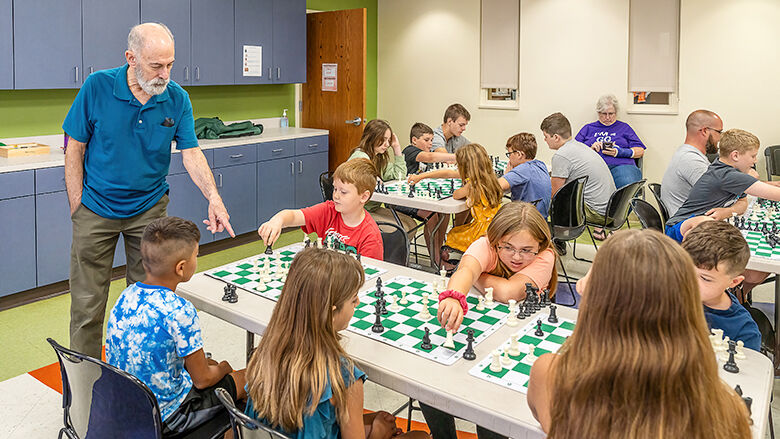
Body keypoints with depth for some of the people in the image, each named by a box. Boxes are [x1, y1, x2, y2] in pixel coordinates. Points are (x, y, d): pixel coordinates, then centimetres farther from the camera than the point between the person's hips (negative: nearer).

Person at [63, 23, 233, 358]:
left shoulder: (177, 99, -7)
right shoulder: (97, 87, -12)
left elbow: (191, 153, -8)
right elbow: (75, 149, -5)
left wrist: (213, 197, -24)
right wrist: (77, 207, -7)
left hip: (149, 208, 2)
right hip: (96, 209, -1)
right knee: (87, 303, 6)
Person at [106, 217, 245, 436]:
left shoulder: (127, 295, -5)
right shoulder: (179, 311, -29)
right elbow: (203, 379, -18)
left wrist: (198, 363, 10)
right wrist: (222, 368, 4)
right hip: (165, 417, -7)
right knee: (246, 379, 9)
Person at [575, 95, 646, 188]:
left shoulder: (624, 127, 27)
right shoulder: (588, 128, 28)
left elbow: (640, 151, 17)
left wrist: (622, 152, -2)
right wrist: (590, 149, -1)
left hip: (621, 165, 0)